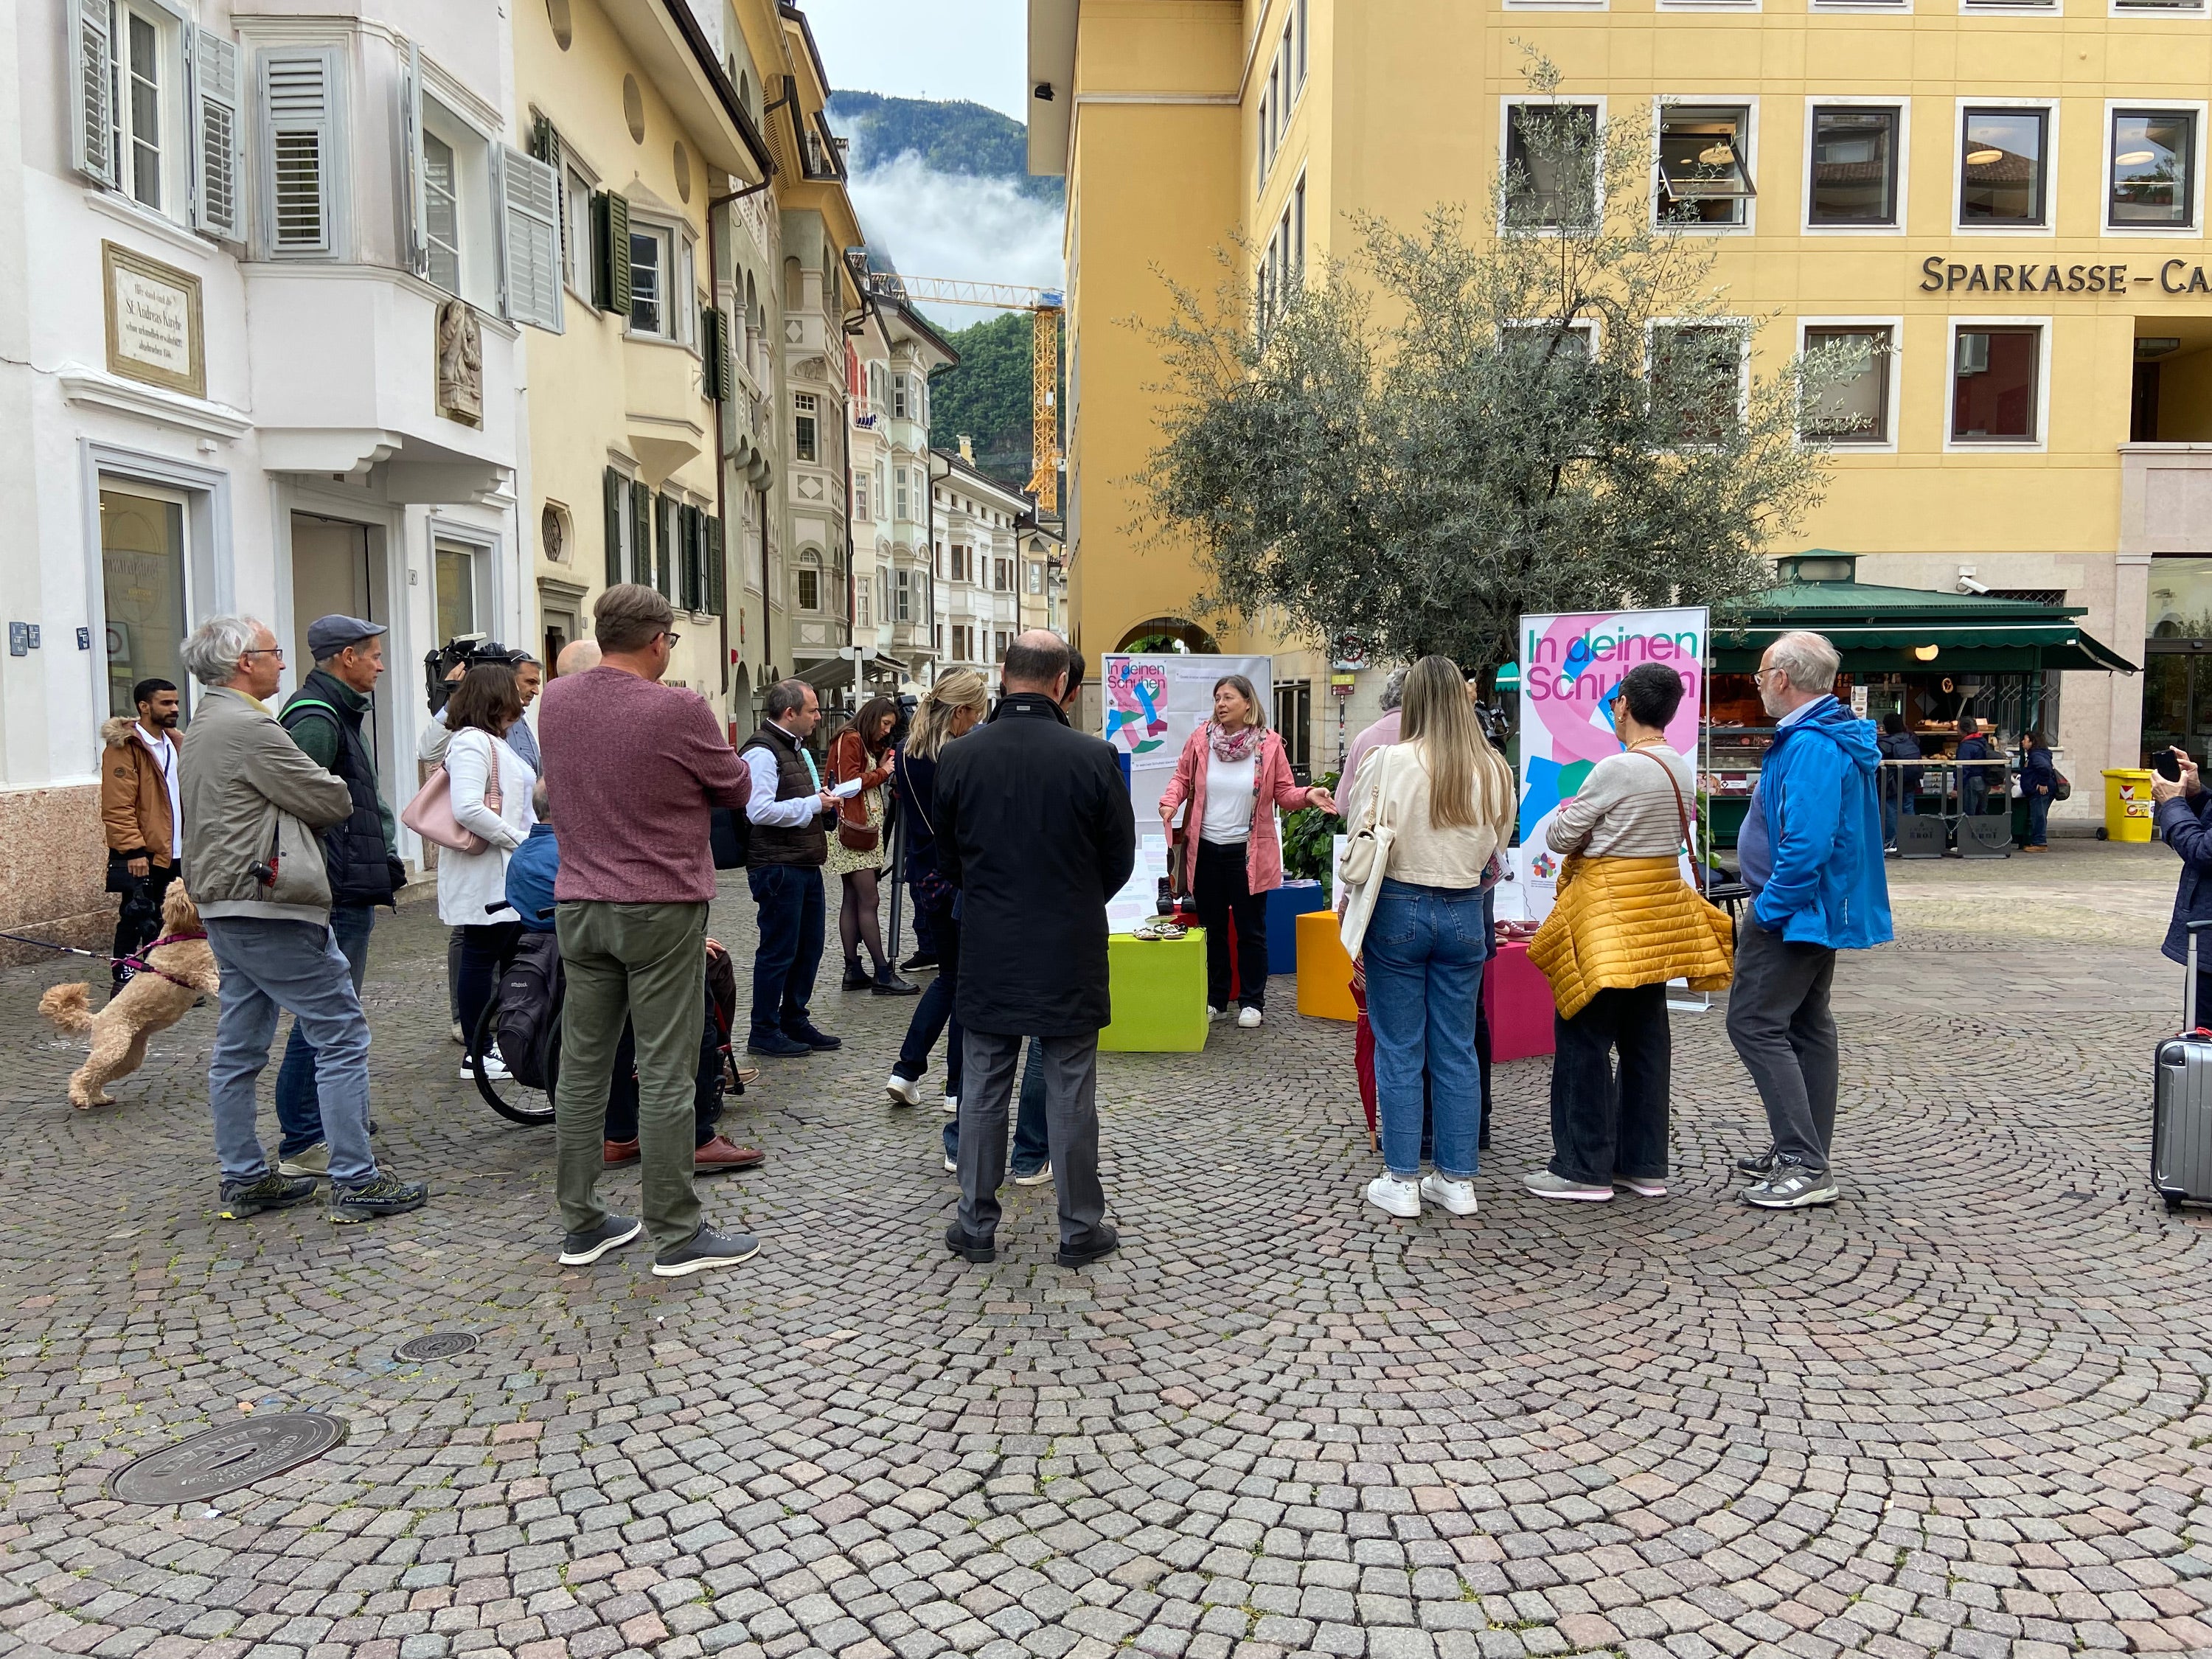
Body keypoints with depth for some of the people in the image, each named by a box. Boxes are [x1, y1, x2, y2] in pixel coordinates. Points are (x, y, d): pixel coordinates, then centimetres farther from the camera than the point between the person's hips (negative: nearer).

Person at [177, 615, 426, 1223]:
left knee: (238, 1048, 13)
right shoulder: (250, 728, -16)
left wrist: (292, 805, 10)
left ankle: (243, 1180, 21)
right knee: (342, 1036, -5)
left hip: (224, 909, 11)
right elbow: (333, 801, -12)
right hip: (271, 909, -11)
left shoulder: (201, 729, 17)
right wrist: (333, 793, 9)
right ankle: (356, 1182, -4)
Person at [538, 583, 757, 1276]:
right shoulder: (679, 710, -15)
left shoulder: (555, 700, 3)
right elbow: (736, 790, -2)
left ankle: (581, 1226, 21)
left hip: (579, 904, 6)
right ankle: (677, 1236, 9)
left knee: (582, 1065, 12)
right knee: (665, 1074, 0)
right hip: (663, 908, -6)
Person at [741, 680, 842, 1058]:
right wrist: (814, 804, -17)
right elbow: (760, 811, -25)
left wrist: (824, 800, 10)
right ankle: (764, 1031, 9)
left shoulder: (798, 749, 18)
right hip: (778, 867, -10)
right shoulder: (762, 752, -14)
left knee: (808, 947, 14)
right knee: (778, 951, -2)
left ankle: (795, 1022, 26)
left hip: (806, 865, 10)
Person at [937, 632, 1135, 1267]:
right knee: (1070, 1095, 8)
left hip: (988, 952, 2)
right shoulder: (1094, 757, -13)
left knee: (983, 1090, 12)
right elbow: (1120, 858, -1)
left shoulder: (959, 757, -7)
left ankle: (976, 1226, 21)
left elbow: (947, 858, 6)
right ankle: (1080, 1229, 18)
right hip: (1070, 954, -2)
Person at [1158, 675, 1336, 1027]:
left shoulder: (1269, 744, -5)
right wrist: (1169, 801, -11)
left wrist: (1307, 796, -22)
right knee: (1212, 928, 13)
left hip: (1248, 852, -2)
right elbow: (1182, 778, 8)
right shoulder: (1201, 739, 0)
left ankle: (1252, 1002, 19)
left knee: (1251, 930, 7)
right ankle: (1215, 999, 25)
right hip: (1207, 849, 2)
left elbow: (1284, 792, -2)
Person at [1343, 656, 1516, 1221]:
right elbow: (1496, 844, 9)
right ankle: (1458, 1180, 17)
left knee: (1399, 1051, 5)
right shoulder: (1493, 770, -1)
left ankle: (1401, 1183, 10)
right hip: (1464, 913, 3)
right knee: (1457, 1051, 11)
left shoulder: (1391, 761, -13)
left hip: (1399, 909, -3)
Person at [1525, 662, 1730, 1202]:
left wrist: (1566, 813, 8)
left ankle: (1584, 1168, 6)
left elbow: (1559, 838, -12)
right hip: (1659, 912, 8)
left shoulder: (1616, 769, -19)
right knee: (1645, 1038, 13)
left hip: (1609, 915, -8)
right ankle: (1644, 1164, 20)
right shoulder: (1682, 770, 5)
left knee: (1584, 1039, 0)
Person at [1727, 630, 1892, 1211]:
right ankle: (1804, 1155, 26)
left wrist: (1769, 910, -20)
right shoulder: (1836, 736, 12)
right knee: (1807, 1026, 16)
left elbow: (1806, 844, -31)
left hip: (1795, 909, -11)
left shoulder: (1811, 747, -23)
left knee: (1755, 1024, -8)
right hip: (1823, 909, 11)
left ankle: (1805, 1166, -7)